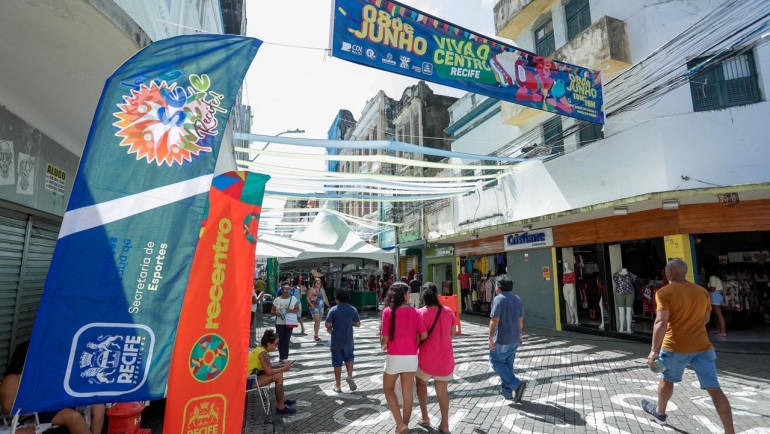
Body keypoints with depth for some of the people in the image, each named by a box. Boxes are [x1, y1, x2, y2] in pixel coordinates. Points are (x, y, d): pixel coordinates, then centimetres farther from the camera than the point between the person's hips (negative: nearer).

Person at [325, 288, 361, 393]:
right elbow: (358, 324, 1)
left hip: (336, 341, -2)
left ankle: (337, 385, 18)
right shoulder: (353, 309, -5)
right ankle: (350, 376, 5)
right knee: (349, 358, 24)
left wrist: (330, 329, 7)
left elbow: (328, 325, -15)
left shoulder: (333, 310, -15)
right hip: (348, 340, 2)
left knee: (337, 363, 9)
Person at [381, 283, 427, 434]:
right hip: (411, 357, 3)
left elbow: (385, 337, -13)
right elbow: (424, 335, -3)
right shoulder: (413, 311, -3)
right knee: (408, 392, 17)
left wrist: (383, 345, 9)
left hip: (394, 357, -3)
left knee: (388, 389, 19)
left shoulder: (388, 311, -11)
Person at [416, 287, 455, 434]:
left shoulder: (420, 313, -16)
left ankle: (425, 417, 27)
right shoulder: (448, 311, -4)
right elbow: (452, 333, 7)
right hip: (445, 358, 3)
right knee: (443, 390, 17)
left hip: (426, 358, -2)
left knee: (421, 383, 23)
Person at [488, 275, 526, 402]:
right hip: (515, 338, 8)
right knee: (508, 364, 16)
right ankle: (507, 391, 22)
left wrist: (491, 338, -15)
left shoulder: (498, 299, -16)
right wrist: (520, 334, 27)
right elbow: (520, 320, 15)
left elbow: (494, 321, -21)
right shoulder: (517, 299, 7)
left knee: (496, 362, 6)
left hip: (502, 339, -8)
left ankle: (517, 384, -4)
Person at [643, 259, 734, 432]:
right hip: (702, 346, 4)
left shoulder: (664, 292, -12)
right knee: (714, 388, 4)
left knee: (668, 379, 18)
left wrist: (654, 350, -22)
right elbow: (705, 319, 21)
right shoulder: (702, 291, 8)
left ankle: (660, 412, 38)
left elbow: (661, 322, -22)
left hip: (675, 347, -4)